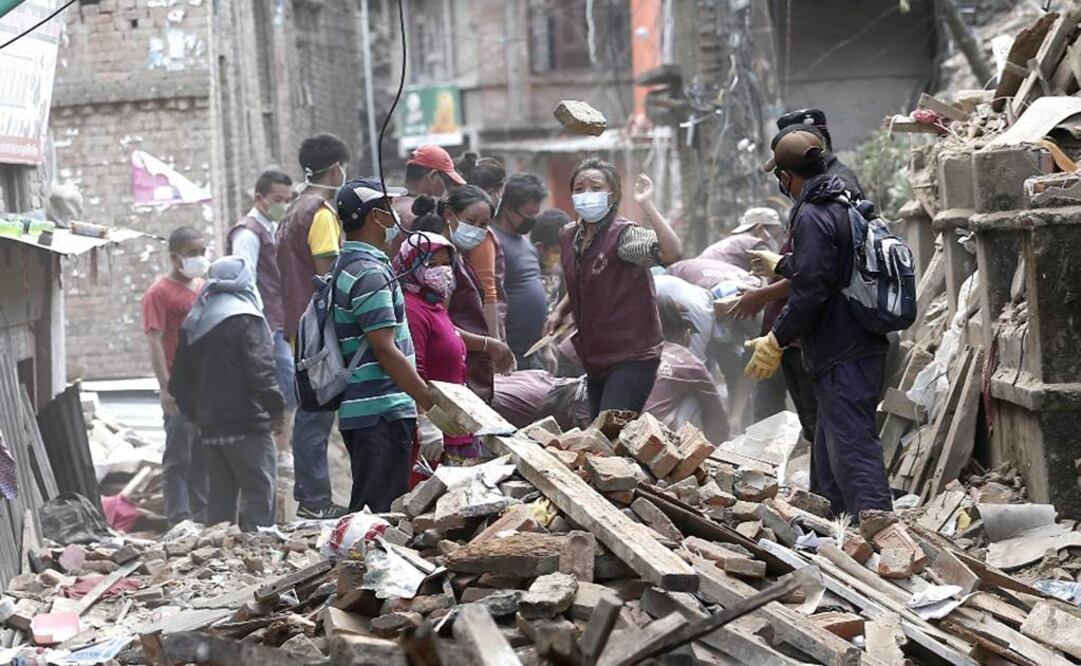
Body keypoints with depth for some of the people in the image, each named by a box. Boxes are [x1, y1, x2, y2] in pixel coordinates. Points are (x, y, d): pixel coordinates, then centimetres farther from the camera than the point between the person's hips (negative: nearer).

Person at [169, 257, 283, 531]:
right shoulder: (245, 318, -8)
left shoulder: (193, 323, 16)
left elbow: (180, 379, 19)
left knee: (220, 493, 12)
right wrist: (276, 407, -7)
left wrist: (194, 411, 24)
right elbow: (260, 368, -15)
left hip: (210, 426, 7)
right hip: (245, 424, -7)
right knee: (260, 489, -8)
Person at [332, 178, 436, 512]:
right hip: (382, 411, -10)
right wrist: (432, 402, -17)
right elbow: (385, 350, -20)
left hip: (358, 408, 10)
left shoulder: (348, 265, 16)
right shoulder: (370, 273, -16)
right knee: (383, 512, -9)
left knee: (366, 508, 13)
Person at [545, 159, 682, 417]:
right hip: (595, 359, 8)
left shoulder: (624, 234, -15)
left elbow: (671, 253, -34)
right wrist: (561, 311, 10)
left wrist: (647, 205, -33)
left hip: (632, 357, -8)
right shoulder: (569, 237, 8)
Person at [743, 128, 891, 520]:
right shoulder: (845, 206, 16)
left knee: (852, 448, -13)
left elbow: (810, 290, -21)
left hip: (841, 357, -10)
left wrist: (776, 340, -13)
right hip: (863, 346, 10)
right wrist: (781, 266, 50)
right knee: (828, 451, 19)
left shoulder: (812, 217, -16)